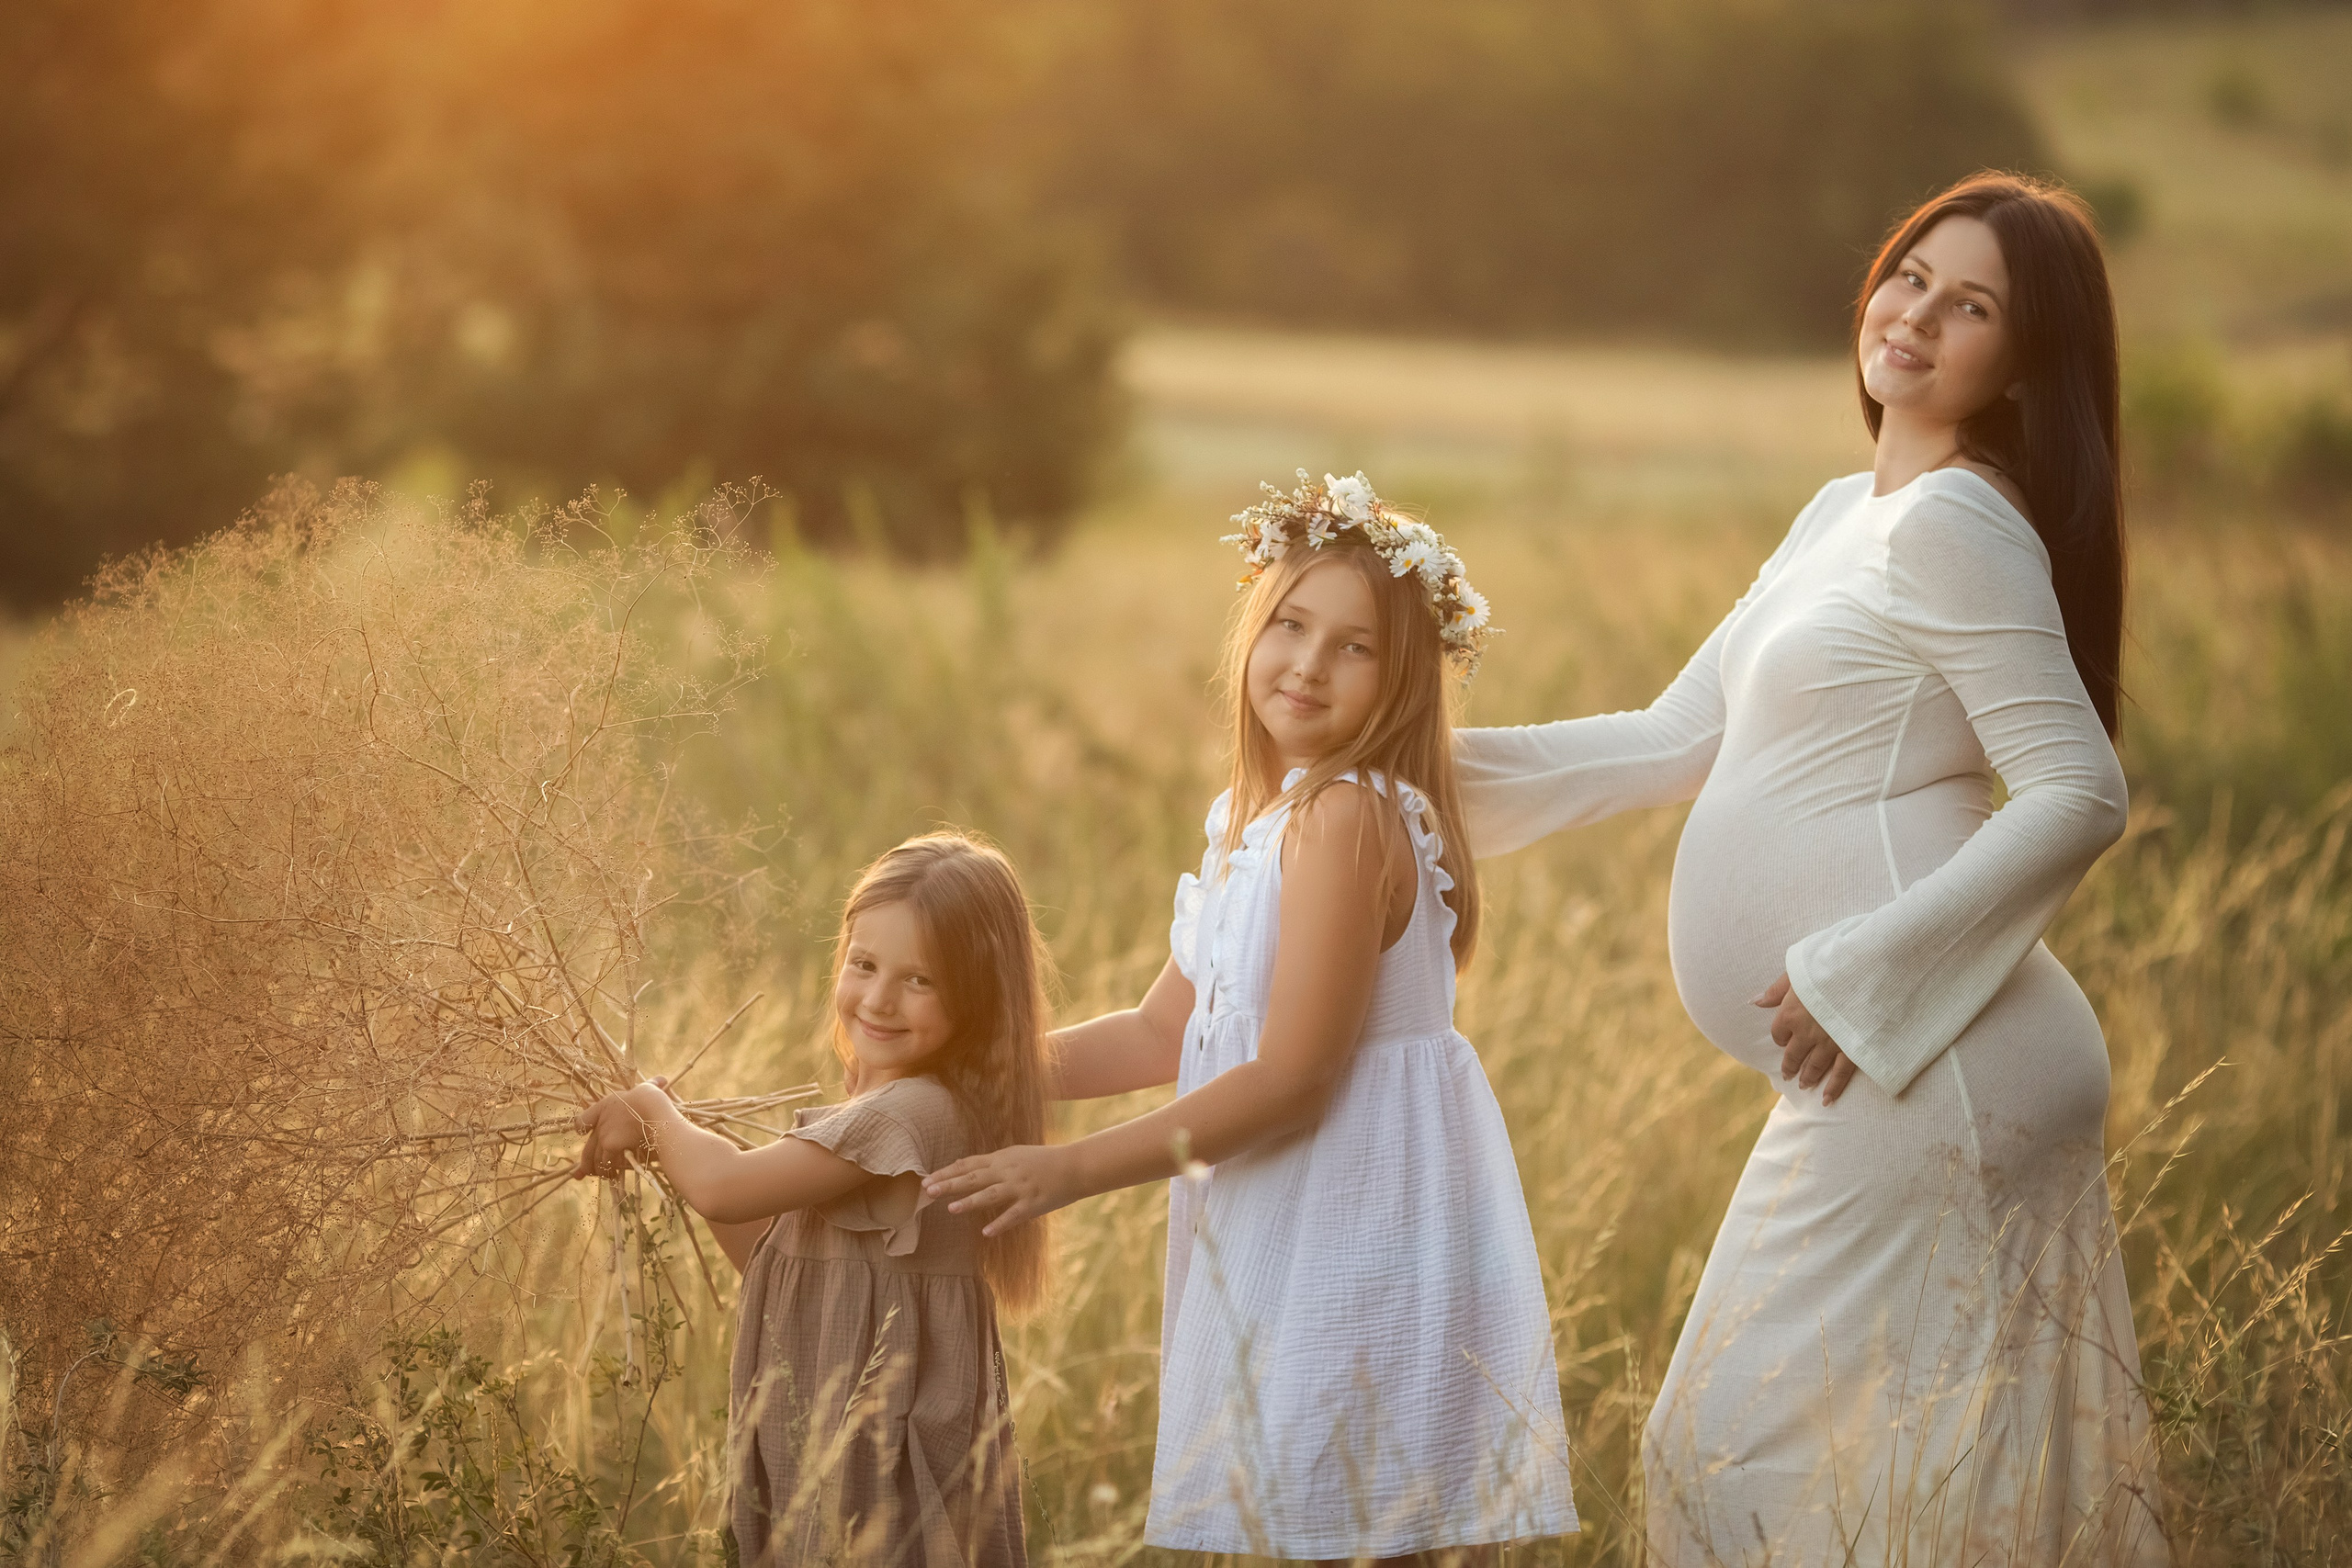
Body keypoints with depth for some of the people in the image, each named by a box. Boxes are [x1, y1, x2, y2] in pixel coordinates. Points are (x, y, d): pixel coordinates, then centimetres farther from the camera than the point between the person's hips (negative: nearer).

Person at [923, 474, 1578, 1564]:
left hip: (1358, 1234, -9)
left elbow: (1289, 1079, -20)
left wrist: (1071, 1170, -17)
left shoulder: (1344, 818, -18)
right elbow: (1165, 1034, 17)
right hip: (1289, 1237, 9)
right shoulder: (1252, 818, 12)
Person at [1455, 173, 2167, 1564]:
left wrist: (1866, 973, -19)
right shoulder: (1846, 517, 18)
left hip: (1934, 1073, -10)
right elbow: (1680, 739, 22)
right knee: (1726, 1445, 14)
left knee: (1757, 1448, -8)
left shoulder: (1951, 523, -12)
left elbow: (2081, 793, -18)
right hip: (1872, 1085, 10)